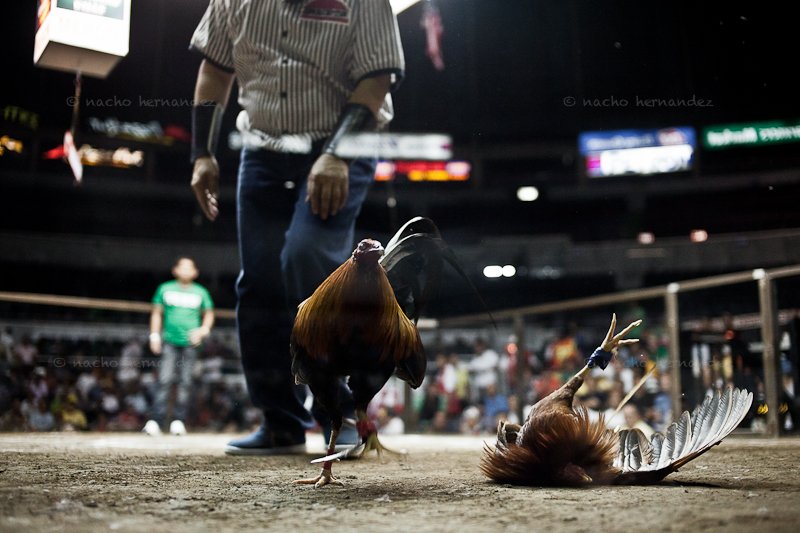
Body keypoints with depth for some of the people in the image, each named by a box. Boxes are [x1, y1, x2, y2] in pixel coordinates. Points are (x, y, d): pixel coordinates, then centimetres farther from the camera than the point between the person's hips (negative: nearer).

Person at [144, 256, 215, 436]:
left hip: (190, 343, 1)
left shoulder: (200, 292, 10)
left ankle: (178, 421, 2)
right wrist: (155, 335, 4)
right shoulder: (165, 289, 9)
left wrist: (203, 330, 0)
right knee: (165, 380, -11)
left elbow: (209, 314, 17)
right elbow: (156, 313, 13)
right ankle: (155, 421, -13)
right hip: (169, 341, -1)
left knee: (184, 382, -3)